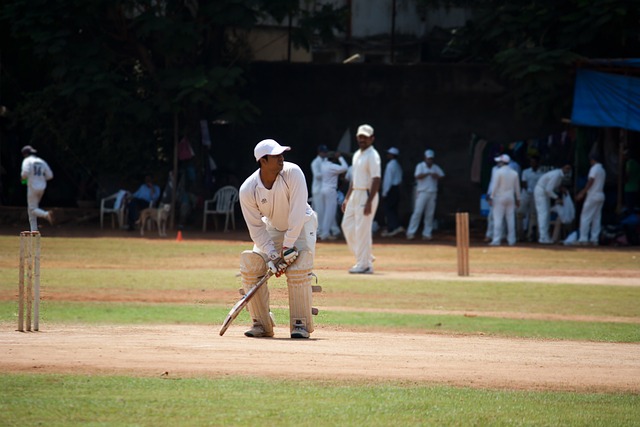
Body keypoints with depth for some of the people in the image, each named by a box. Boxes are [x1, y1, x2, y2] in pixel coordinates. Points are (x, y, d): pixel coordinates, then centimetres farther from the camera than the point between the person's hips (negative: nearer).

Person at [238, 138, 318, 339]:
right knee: (250, 267, -11)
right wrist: (272, 255, -25)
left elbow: (298, 212, -31)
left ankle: (300, 324, -10)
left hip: (302, 225, -3)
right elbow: (256, 228, -16)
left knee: (298, 271, -23)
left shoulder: (292, 173, -30)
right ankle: (262, 324, 2)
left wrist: (288, 246, -31)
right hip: (273, 228, 3)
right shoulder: (247, 190, -23)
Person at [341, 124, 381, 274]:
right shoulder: (357, 155, 16)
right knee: (347, 225, 12)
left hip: (367, 194, -10)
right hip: (355, 194, 10)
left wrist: (369, 202, -25)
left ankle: (364, 265, -3)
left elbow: (376, 180, -19)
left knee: (362, 229, -8)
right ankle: (366, 258, 21)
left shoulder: (372, 156, -13)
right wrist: (347, 198, 20)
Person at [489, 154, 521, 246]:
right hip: (510, 198, 5)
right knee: (511, 219, 7)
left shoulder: (499, 172, -9)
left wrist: (491, 197, -6)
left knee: (498, 219, -5)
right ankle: (511, 240, 6)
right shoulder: (514, 173, 6)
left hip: (499, 197, -5)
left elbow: (495, 186, -11)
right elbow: (517, 187, 10)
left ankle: (496, 240, -9)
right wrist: (518, 199, 18)